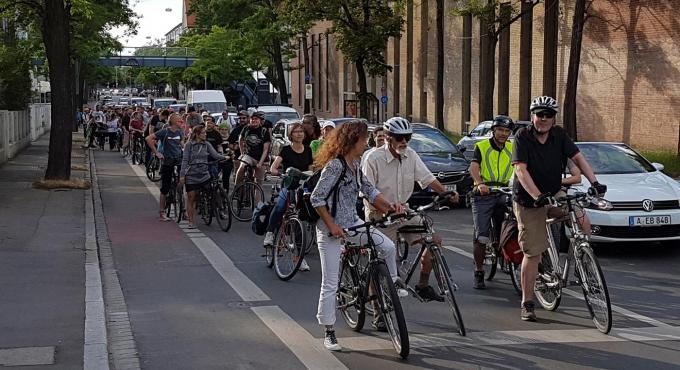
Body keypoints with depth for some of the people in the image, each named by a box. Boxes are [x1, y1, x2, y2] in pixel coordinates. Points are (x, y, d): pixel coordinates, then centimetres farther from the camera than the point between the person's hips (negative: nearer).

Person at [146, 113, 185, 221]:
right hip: (167, 161, -4)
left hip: (179, 160, 4)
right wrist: (156, 152, -11)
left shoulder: (180, 132, 7)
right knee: (165, 188, 1)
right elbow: (149, 139, -12)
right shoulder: (165, 131, -9)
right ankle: (162, 212, 10)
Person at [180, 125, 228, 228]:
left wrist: (225, 157, -23)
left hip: (204, 174, 2)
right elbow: (185, 160, -3)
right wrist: (182, 175, -8)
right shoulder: (189, 145, -2)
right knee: (191, 198, 2)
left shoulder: (207, 145, 6)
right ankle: (191, 221, 9)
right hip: (191, 175, -2)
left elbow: (215, 155, -4)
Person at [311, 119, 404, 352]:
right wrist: (331, 225, -22)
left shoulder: (355, 164, 6)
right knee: (330, 284, -2)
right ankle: (329, 333, 8)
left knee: (388, 247, -3)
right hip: (331, 228, -8)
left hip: (352, 223, 8)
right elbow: (316, 198, -21)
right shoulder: (335, 165, -20)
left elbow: (368, 189, 15)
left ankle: (391, 284, 24)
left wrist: (389, 206, 1)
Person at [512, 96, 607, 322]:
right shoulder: (523, 136, -14)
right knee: (532, 253, -6)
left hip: (555, 195, 4)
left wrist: (594, 182, -23)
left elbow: (578, 158, -7)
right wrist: (538, 196, -36)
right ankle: (527, 304, 5)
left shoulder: (559, 135, -2)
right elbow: (520, 170, -23)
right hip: (528, 202, -4)